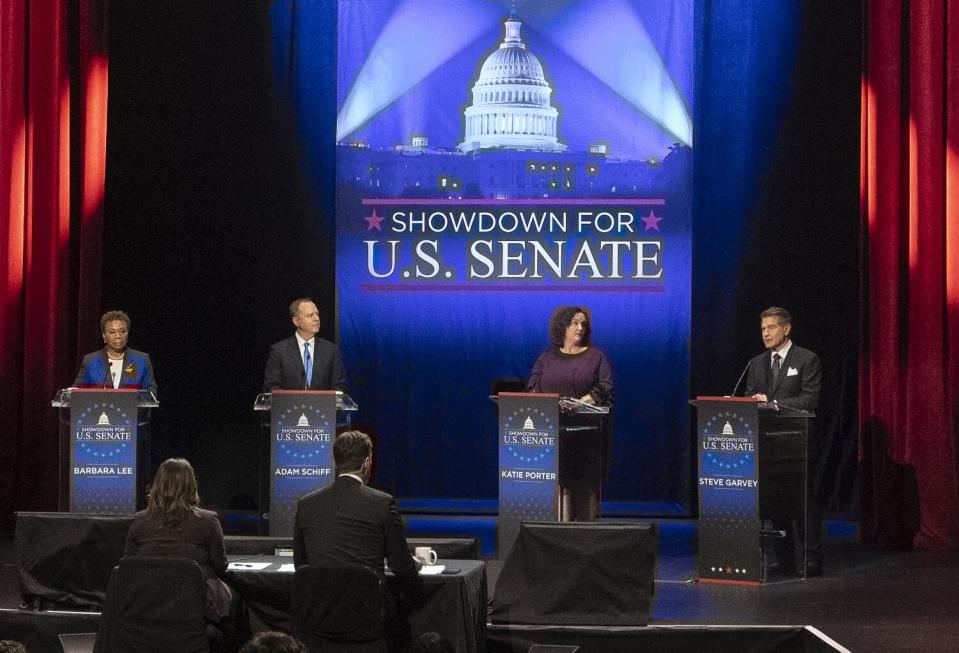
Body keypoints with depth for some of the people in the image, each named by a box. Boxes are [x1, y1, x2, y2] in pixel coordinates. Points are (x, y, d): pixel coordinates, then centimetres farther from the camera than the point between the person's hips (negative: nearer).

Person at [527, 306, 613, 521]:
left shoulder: (596, 357, 10)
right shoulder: (547, 358, 15)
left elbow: (605, 388, -1)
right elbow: (532, 388, 9)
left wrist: (584, 401, -18)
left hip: (586, 431, -1)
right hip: (554, 432, 1)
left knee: (585, 482, -5)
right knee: (558, 479, -5)